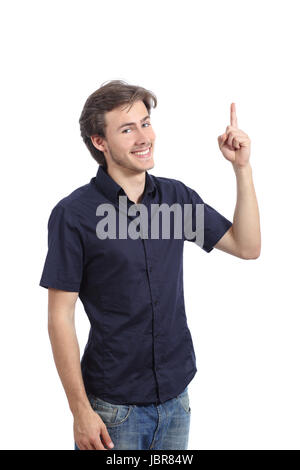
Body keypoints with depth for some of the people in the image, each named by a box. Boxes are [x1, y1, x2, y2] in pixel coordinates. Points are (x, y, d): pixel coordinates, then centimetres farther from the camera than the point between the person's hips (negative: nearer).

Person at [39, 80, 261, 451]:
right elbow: (60, 318, -11)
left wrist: (242, 167, -5)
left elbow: (247, 246, 4)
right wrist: (80, 410, -14)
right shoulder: (73, 214, -12)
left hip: (176, 397, 5)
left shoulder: (177, 196, 3)